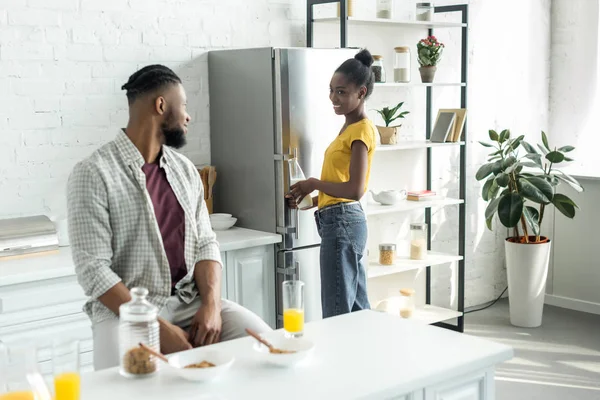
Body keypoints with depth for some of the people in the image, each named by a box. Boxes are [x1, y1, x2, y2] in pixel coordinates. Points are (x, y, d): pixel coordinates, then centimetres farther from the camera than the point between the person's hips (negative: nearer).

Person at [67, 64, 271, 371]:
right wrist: (158, 328, -21)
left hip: (191, 301, 5)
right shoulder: (93, 174, -9)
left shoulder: (185, 169, 11)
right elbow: (93, 269, -14)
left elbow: (205, 243, 9)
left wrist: (211, 305, -10)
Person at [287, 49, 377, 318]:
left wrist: (314, 183, -11)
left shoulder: (362, 130, -13)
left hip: (341, 224, -10)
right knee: (358, 307, 15)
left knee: (337, 312, -4)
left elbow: (355, 190, -22)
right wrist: (311, 199, 7)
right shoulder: (350, 127, 15)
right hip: (345, 222, 10)